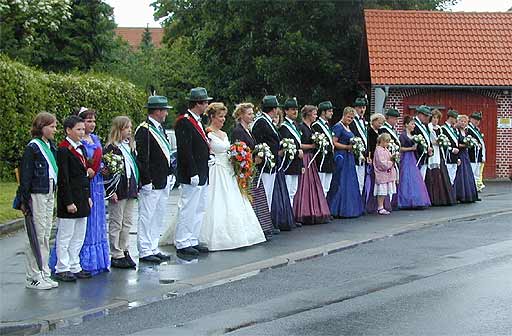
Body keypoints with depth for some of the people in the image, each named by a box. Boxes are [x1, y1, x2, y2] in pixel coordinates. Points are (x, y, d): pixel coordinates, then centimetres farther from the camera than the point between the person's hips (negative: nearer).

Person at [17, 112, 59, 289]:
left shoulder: (51, 147, 12)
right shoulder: (32, 147, -11)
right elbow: (25, 175, -13)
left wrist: (54, 192, 11)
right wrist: (24, 200, -15)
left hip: (50, 194, 8)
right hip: (37, 194, -8)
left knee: (46, 236, 12)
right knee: (36, 236, -4)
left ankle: (44, 274, 19)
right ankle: (33, 277, 4)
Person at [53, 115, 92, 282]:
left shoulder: (81, 148, 13)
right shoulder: (64, 150, -13)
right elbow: (63, 179, -16)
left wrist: (88, 197, 14)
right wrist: (68, 202, -18)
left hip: (82, 197, 9)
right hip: (70, 197, -9)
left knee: (79, 236, 13)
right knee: (65, 236, 0)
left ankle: (75, 267, 22)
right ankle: (62, 269, 8)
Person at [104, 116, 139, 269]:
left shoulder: (130, 146, 13)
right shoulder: (111, 148, -11)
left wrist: (137, 187, 14)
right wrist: (112, 191, -17)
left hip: (131, 190, 7)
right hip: (119, 190, -7)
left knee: (127, 223, 12)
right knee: (116, 224, 1)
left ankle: (125, 252, 20)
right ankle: (116, 255, 6)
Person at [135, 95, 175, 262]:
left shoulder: (159, 128, 15)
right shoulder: (144, 130, -14)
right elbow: (142, 158, -18)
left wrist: (170, 173, 17)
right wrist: (147, 181, -20)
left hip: (163, 182, 10)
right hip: (151, 183, -10)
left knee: (159, 217, 14)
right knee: (146, 217, -2)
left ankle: (153, 248, 22)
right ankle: (145, 251, 4)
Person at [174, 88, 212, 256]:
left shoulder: (197, 121, 16)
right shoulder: (184, 122, -15)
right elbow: (185, 149, -20)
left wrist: (208, 157, 7)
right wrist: (193, 173, -21)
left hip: (202, 175, 10)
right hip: (192, 175, -10)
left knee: (199, 209, 14)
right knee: (188, 209, -4)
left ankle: (193, 241, 22)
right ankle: (182, 243, 5)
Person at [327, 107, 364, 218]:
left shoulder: (348, 128, 17)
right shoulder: (338, 127, -9)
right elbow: (334, 143, -16)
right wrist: (347, 147, -19)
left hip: (349, 158, 9)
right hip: (341, 157, -9)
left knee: (350, 183, 9)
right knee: (340, 184, -6)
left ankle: (349, 209, 14)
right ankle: (338, 210, -1)